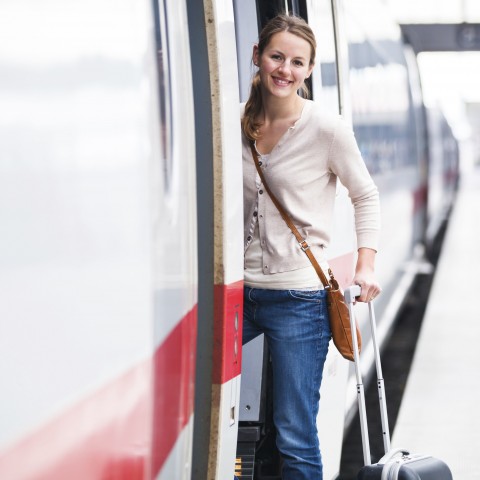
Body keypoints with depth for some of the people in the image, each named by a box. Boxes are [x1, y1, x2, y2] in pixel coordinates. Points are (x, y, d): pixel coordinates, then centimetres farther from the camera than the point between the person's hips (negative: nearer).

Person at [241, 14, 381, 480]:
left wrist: (365, 265, -5)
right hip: (239, 290, 5)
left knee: (295, 437, 0)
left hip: (298, 298, -4)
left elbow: (366, 196, 4)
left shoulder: (327, 129, -7)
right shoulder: (237, 122, 5)